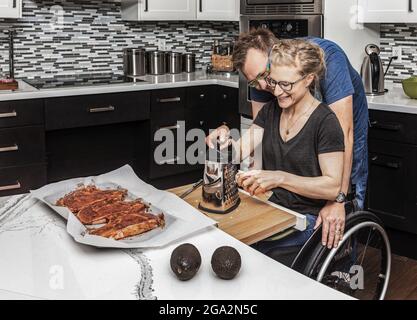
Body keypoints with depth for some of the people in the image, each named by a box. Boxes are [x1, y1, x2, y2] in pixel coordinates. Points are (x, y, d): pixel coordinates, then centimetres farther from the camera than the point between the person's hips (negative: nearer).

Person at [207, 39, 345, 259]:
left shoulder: (325, 121, -14)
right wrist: (224, 136, -21)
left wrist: (280, 178, -30)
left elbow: (333, 186, -18)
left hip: (307, 218, -5)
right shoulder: (271, 110, 7)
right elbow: (239, 152, 2)